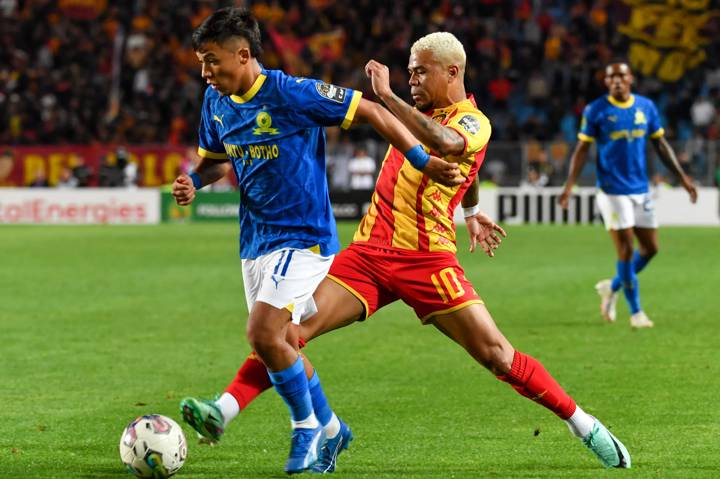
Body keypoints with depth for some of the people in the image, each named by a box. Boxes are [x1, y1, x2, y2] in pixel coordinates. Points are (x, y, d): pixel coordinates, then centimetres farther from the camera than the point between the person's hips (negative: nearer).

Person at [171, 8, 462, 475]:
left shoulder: (291, 94, -19)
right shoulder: (217, 103, 3)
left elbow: (371, 111, -14)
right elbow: (217, 159, 21)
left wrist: (423, 161, -16)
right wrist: (194, 181, -2)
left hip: (303, 238, -8)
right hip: (256, 239, 8)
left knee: (264, 334, -20)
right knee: (278, 344, 13)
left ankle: (308, 427, 1)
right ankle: (327, 425, 33)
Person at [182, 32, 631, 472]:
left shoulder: (473, 123, -7)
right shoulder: (423, 113, 17)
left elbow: (444, 143, -33)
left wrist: (388, 96, -30)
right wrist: (472, 211, 48)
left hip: (426, 258, -6)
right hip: (368, 251, 6)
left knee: (494, 352, -8)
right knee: (289, 328, -11)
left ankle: (581, 423, 7)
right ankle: (224, 410, -16)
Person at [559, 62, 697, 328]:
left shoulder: (646, 107, 6)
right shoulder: (595, 111, -5)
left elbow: (661, 145, 13)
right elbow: (582, 149, -3)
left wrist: (682, 176, 9)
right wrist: (569, 184, -13)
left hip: (641, 189, 5)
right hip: (612, 191, -5)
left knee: (650, 248, 5)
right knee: (626, 249, -7)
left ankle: (612, 287, 27)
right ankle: (635, 311, 5)